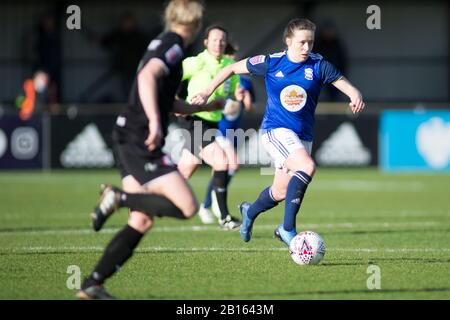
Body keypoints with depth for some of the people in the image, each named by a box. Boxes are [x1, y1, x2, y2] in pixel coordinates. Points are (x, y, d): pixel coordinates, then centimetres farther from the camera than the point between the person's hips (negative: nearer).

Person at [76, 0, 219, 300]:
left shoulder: (165, 44, 21)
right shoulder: (172, 46, -9)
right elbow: (147, 76, -29)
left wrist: (207, 106, 42)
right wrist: (154, 121, -39)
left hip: (130, 141, 10)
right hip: (140, 142, -10)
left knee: (142, 221, 8)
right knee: (188, 206, -15)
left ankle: (92, 285, 6)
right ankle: (120, 197, -12)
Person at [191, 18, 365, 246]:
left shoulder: (318, 66, -4)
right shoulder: (271, 63, -6)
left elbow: (344, 84, -6)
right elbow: (233, 69, 5)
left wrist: (356, 97, -29)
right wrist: (207, 92, 2)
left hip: (303, 136, 4)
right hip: (275, 130, -4)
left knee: (280, 193, 13)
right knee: (307, 167, -30)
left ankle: (250, 212, 47)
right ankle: (288, 228, -23)